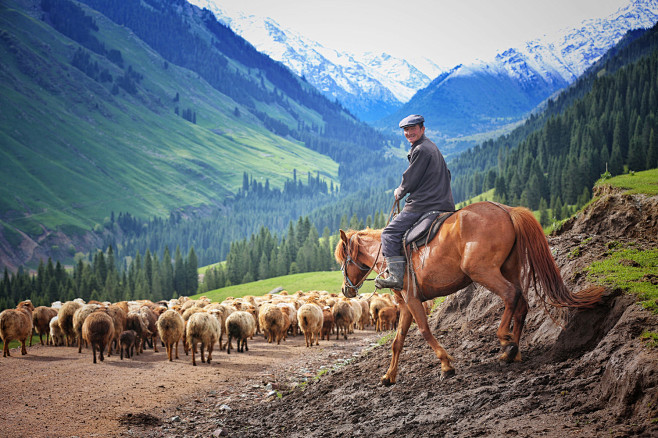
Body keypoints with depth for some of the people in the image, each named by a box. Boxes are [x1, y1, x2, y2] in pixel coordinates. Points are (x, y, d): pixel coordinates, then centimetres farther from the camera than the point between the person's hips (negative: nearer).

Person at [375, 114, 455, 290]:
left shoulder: (420, 150, -12)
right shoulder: (432, 147, 20)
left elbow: (410, 181, -13)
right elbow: (446, 176, 28)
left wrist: (399, 192, 7)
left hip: (422, 205, -11)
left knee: (390, 233, -11)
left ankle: (396, 276, -20)